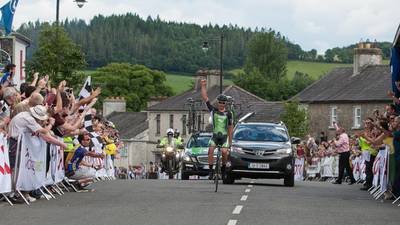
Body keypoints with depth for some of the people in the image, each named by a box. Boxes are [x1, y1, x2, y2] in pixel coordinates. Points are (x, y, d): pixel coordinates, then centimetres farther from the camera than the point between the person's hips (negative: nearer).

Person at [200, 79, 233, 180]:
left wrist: (230, 141, 6)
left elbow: (230, 127, 7)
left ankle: (223, 168, 5)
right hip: (215, 135, 1)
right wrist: (203, 86, -9)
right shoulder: (213, 110, 3)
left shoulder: (228, 113, 2)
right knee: (211, 149, -22)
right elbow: (205, 98, -1)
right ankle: (211, 170, -17)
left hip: (224, 136, -1)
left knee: (224, 152, -20)